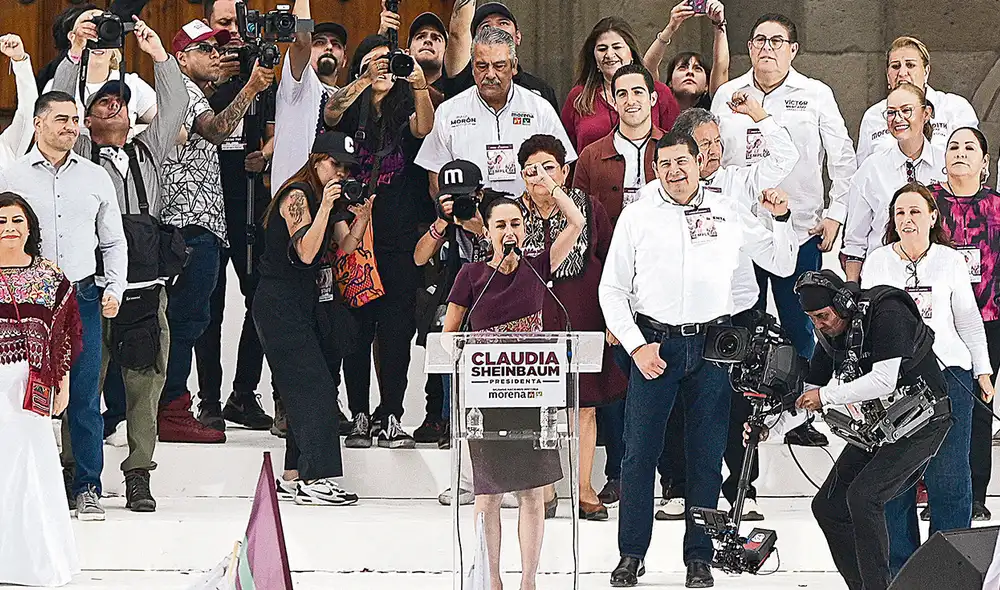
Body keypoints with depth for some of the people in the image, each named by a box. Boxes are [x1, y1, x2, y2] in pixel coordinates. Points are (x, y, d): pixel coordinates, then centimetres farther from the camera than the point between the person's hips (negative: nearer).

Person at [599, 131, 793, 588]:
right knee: (639, 452, -1)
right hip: (654, 342, -1)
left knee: (707, 456, 3)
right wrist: (636, 345, -5)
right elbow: (612, 289, 5)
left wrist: (781, 219, 3)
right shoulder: (638, 215, 5)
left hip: (712, 344, 1)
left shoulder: (728, 211, 8)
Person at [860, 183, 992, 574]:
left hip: (947, 373, -1)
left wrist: (983, 370, 11)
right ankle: (899, 565, 8)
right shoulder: (877, 263, 9)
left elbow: (969, 321, 14)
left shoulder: (951, 261, 8)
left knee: (949, 476, -5)